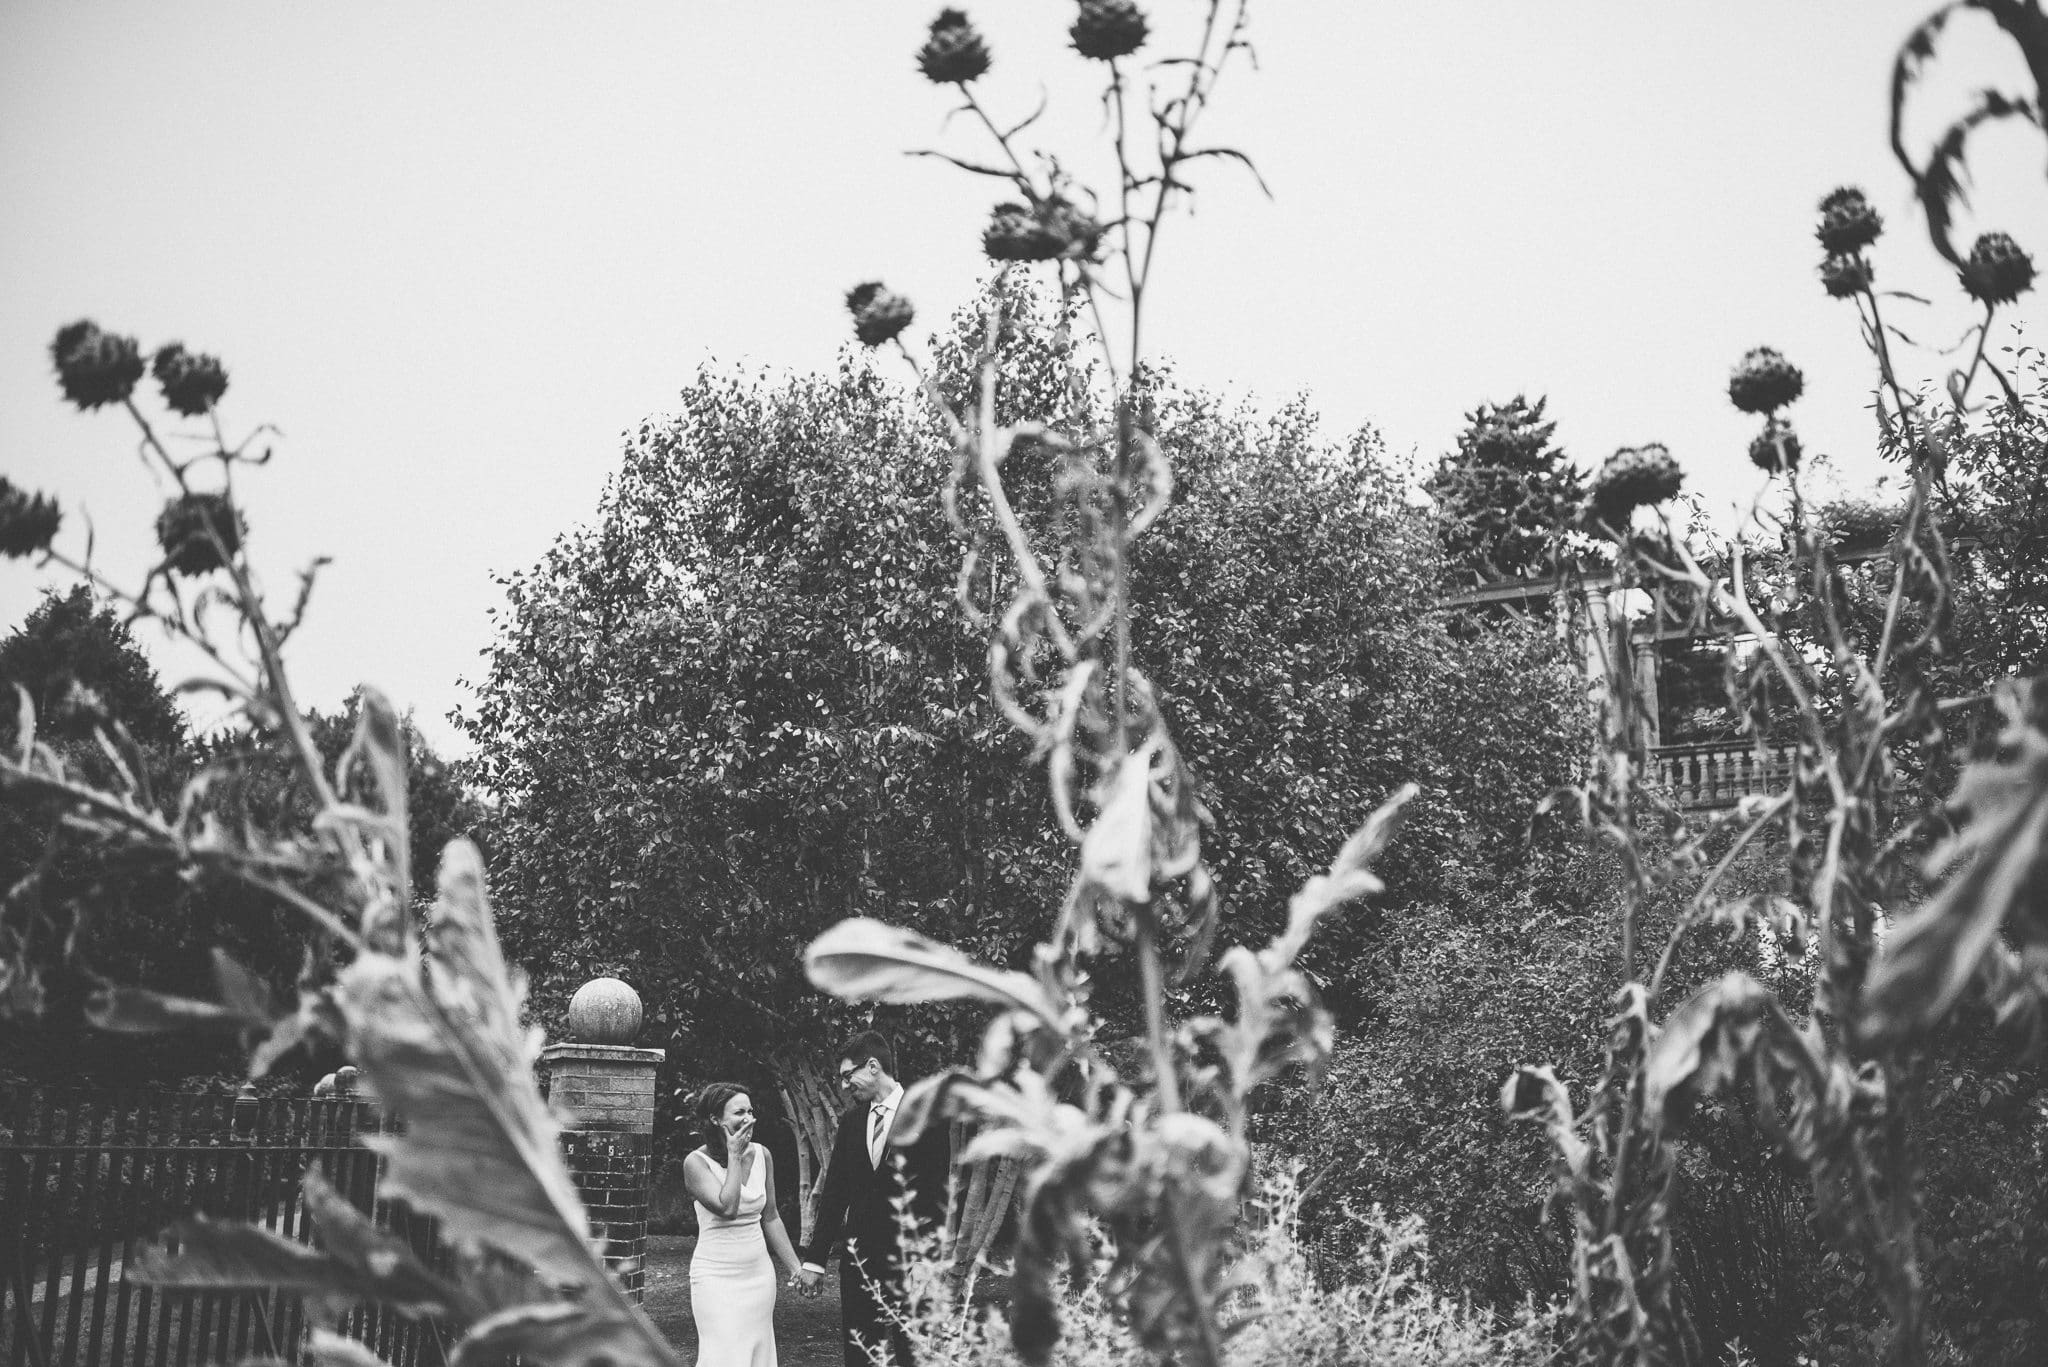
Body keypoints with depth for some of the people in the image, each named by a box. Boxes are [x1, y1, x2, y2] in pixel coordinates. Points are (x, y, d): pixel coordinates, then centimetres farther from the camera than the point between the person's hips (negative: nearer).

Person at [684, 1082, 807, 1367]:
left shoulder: (761, 1155, 4)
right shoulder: (696, 1162, -11)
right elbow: (727, 1208, -24)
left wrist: (795, 1266, 10)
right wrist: (734, 1157, -17)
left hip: (759, 1271, 5)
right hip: (716, 1276, -5)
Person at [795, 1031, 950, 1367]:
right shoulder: (851, 1120, 9)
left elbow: (938, 1189, -8)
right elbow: (834, 1191, 10)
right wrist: (815, 1258, 7)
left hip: (910, 1261, -5)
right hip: (859, 1257, 5)